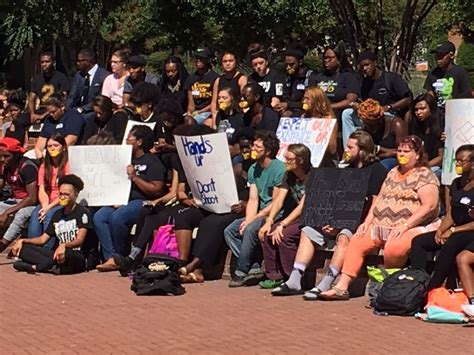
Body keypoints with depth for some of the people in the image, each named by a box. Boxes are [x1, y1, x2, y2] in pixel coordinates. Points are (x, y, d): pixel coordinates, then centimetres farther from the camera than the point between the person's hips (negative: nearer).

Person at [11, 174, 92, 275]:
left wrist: (64, 246, -36)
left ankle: (34, 267, -26)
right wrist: (22, 241, 3)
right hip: (59, 256, 7)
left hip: (78, 257, -7)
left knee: (66, 253, -43)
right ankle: (54, 267, -30)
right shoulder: (58, 214, 18)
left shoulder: (82, 212, -4)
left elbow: (79, 240, -15)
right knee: (23, 248, -9)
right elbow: (43, 239, 19)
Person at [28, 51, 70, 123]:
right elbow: (31, 99, 15)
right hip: (38, 114, 4)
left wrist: (43, 116, -15)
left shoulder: (62, 78, -1)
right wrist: (32, 114, -6)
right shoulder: (36, 79, 17)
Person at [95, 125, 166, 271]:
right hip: (121, 201, 7)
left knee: (117, 217, -33)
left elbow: (157, 190, -10)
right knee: (98, 217, -20)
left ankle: (120, 257, -13)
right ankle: (111, 258, -25)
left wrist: (135, 177, -13)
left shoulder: (152, 161, 0)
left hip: (142, 201, -7)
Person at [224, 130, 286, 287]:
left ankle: (241, 272, -16)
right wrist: (247, 219, -11)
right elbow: (253, 200, 7)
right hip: (261, 214, 9)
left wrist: (252, 219, -17)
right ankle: (254, 268, -12)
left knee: (250, 230, -30)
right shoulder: (253, 169, 11)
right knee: (230, 231, -6)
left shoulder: (279, 168, -14)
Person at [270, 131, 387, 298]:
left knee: (344, 236, -37)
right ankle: (294, 281, -10)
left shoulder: (377, 170, -6)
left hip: (362, 223, -9)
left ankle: (325, 285, -41)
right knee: (308, 231, -2)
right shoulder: (348, 170, 20)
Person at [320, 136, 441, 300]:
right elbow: (379, 199, 21)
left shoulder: (424, 175, -4)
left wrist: (405, 226, -20)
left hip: (412, 227, -7)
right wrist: (367, 222, 6)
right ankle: (342, 287, -12)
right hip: (381, 226, 7)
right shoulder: (393, 172, 20)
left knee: (394, 247, -36)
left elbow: (430, 206, -14)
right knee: (356, 242, -11)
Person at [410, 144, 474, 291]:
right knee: (418, 241, -11)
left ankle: (431, 289, -34)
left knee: (450, 245, -38)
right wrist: (440, 230, -7)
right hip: (456, 231, 8)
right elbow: (450, 215, 11)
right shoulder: (456, 183, 13)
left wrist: (453, 230, -16)